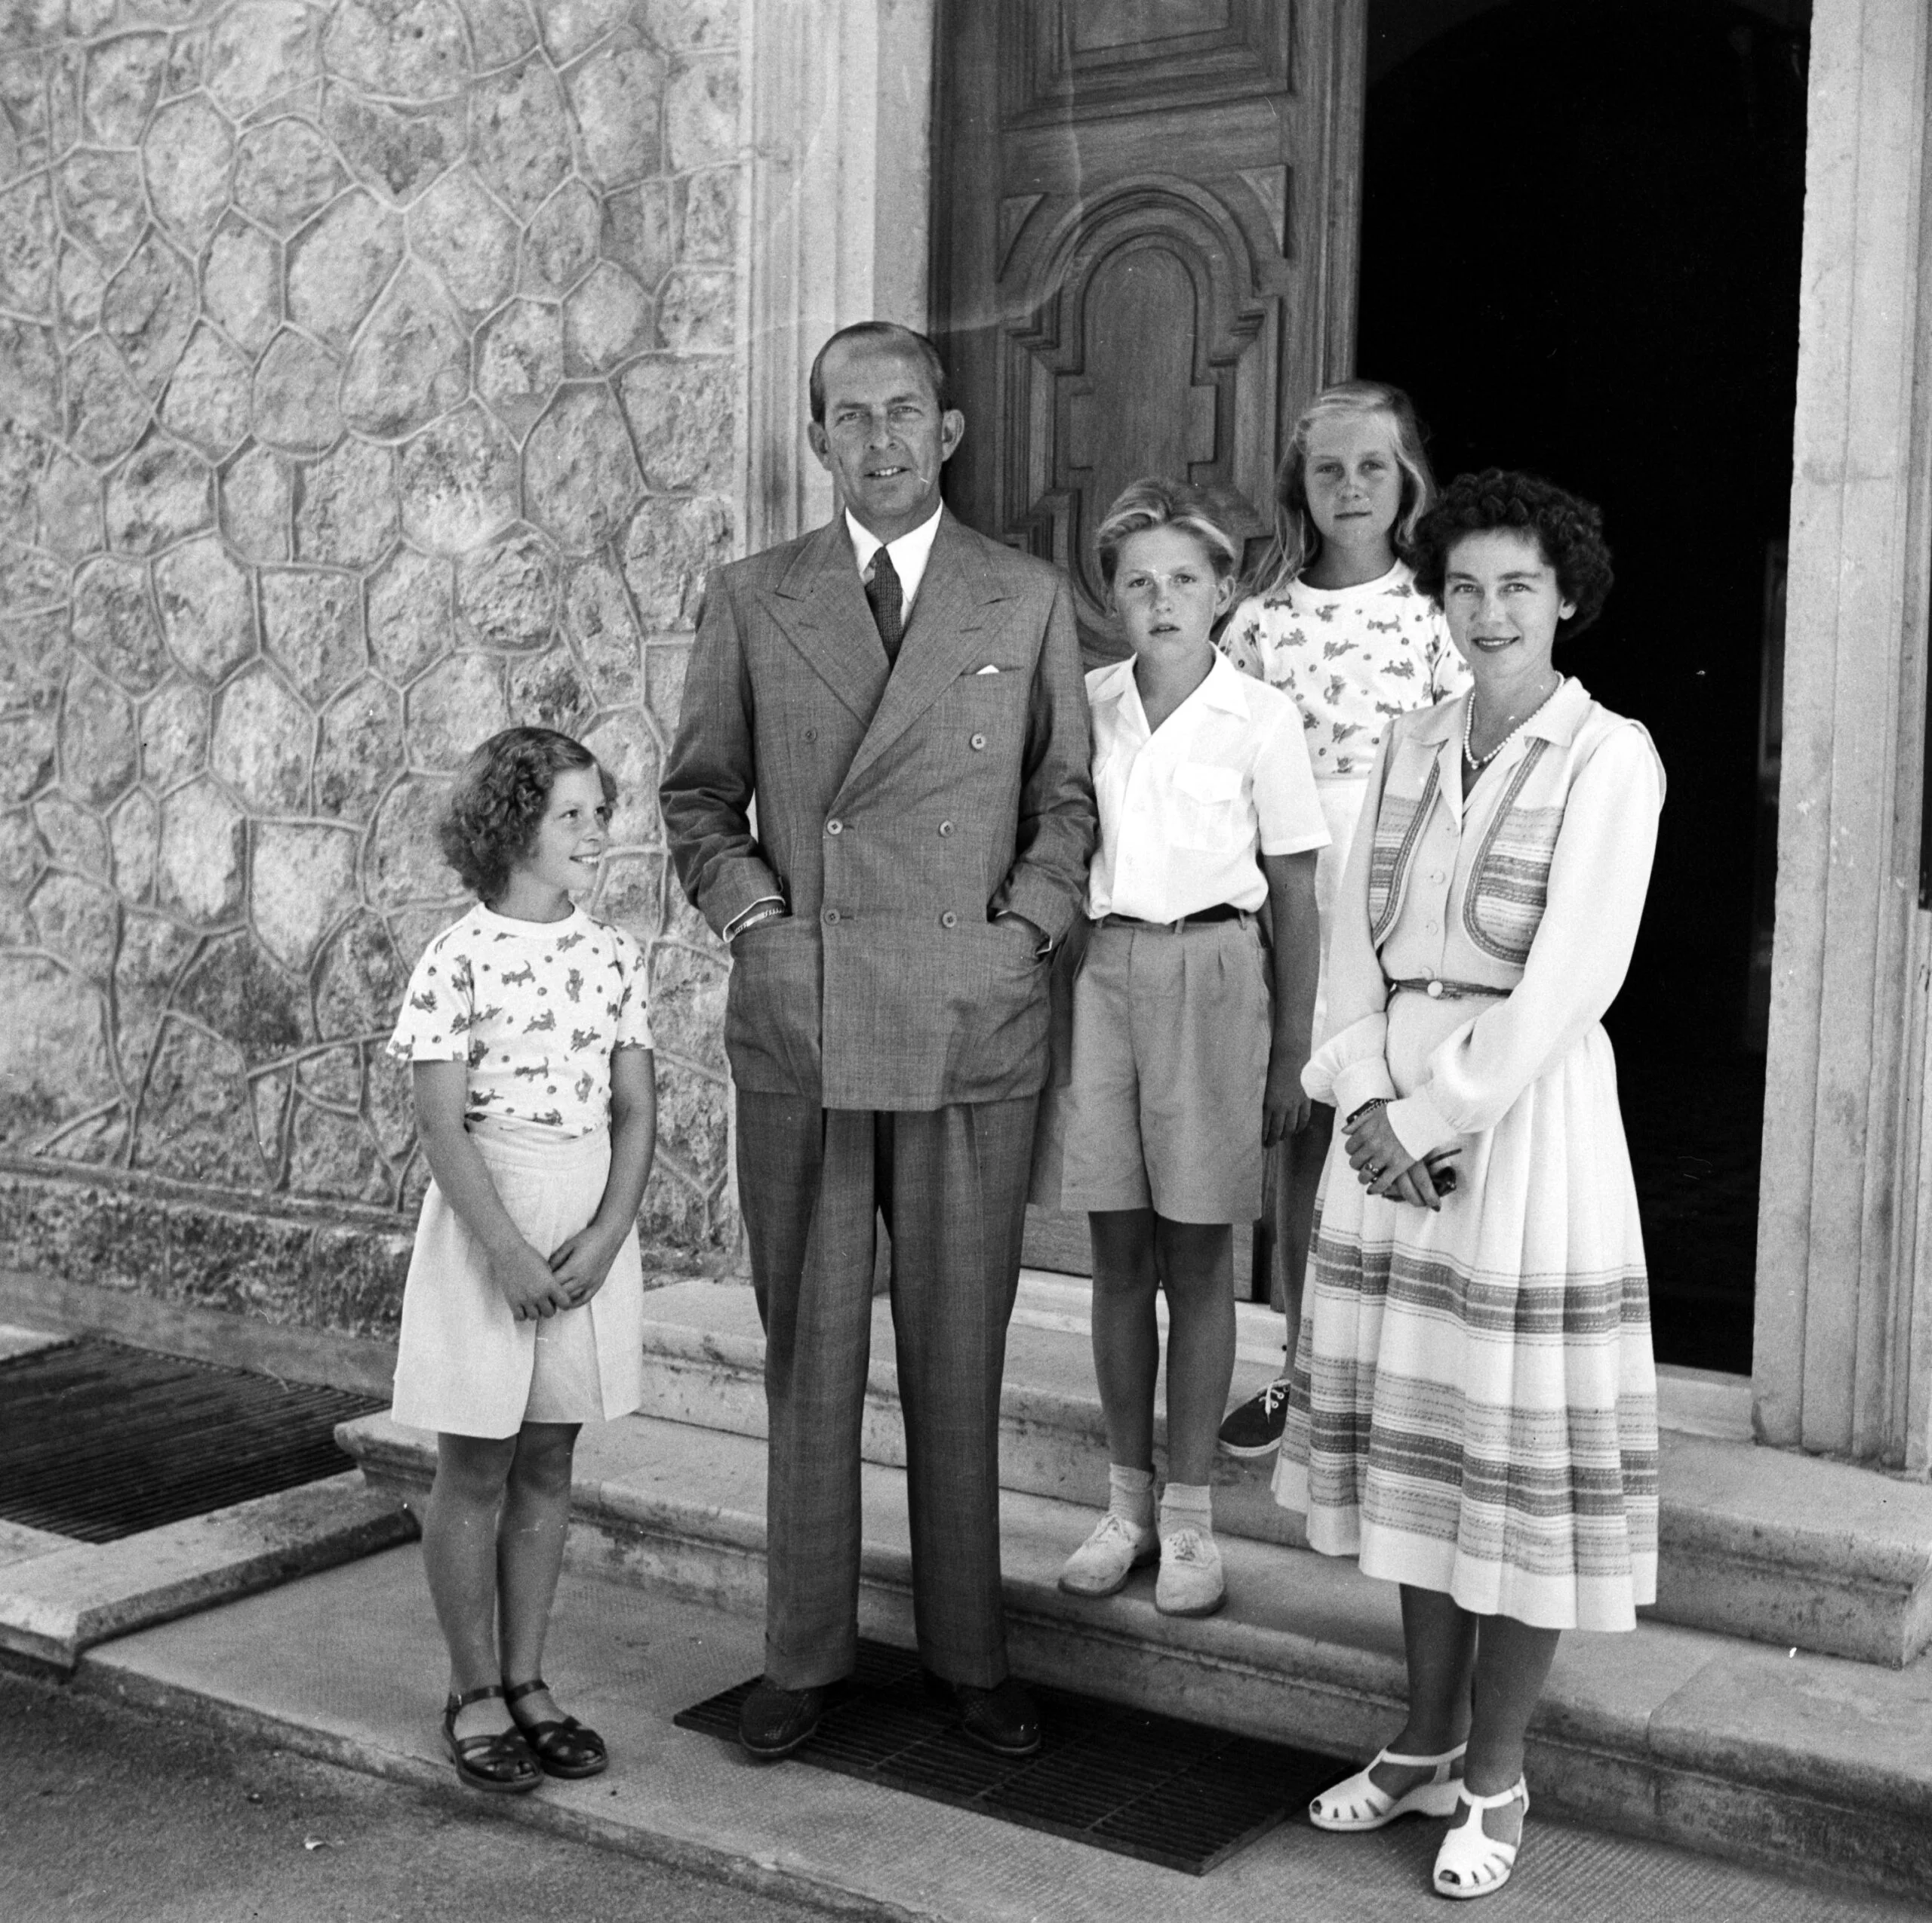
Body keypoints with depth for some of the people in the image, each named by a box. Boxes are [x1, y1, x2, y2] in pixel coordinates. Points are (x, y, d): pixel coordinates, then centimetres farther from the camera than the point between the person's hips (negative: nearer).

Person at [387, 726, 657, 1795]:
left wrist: (605, 1236, -10)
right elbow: (444, 1128, -13)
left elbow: (635, 1111, 3)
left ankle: (526, 1678, 24)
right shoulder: (459, 961, -11)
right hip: (485, 1224, -4)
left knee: (548, 1463, 12)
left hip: (592, 1227, 5)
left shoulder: (612, 958, 3)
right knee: (476, 1466, 5)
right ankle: (474, 1694, 18)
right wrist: (510, 1252, -18)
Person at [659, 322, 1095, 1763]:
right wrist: (749, 910, -3)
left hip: (974, 1031, 0)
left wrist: (1028, 925, -3)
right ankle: (805, 1652, 21)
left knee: (959, 1357, 7)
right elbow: (698, 796, 13)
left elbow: (1066, 795, 11)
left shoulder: (1029, 602, 8)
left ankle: (970, 1652, 22)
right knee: (808, 1353, 7)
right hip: (796, 1028, 1)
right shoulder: (751, 603, 9)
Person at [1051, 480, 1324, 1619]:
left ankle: (1190, 1516, 15)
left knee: (1198, 1259, 4)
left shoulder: (1261, 716, -3)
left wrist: (1292, 1051, -1)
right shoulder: (1083, 705, 5)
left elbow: (1295, 896, 0)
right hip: (1098, 969, 3)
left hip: (1209, 975, -3)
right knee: (1119, 1254, 8)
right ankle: (1128, 1500, 21)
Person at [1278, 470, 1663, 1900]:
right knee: (1412, 1432, 12)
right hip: (1392, 1118, 6)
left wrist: (1439, 1118, -15)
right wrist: (1370, 1102, -8)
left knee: (1521, 1453, 3)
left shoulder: (1611, 757, -7)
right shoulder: (1410, 748, 10)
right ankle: (1428, 1744, 28)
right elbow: (1356, 940, 6)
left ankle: (1495, 1779, 19)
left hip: (1526, 1112, -5)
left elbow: (1573, 976, -14)